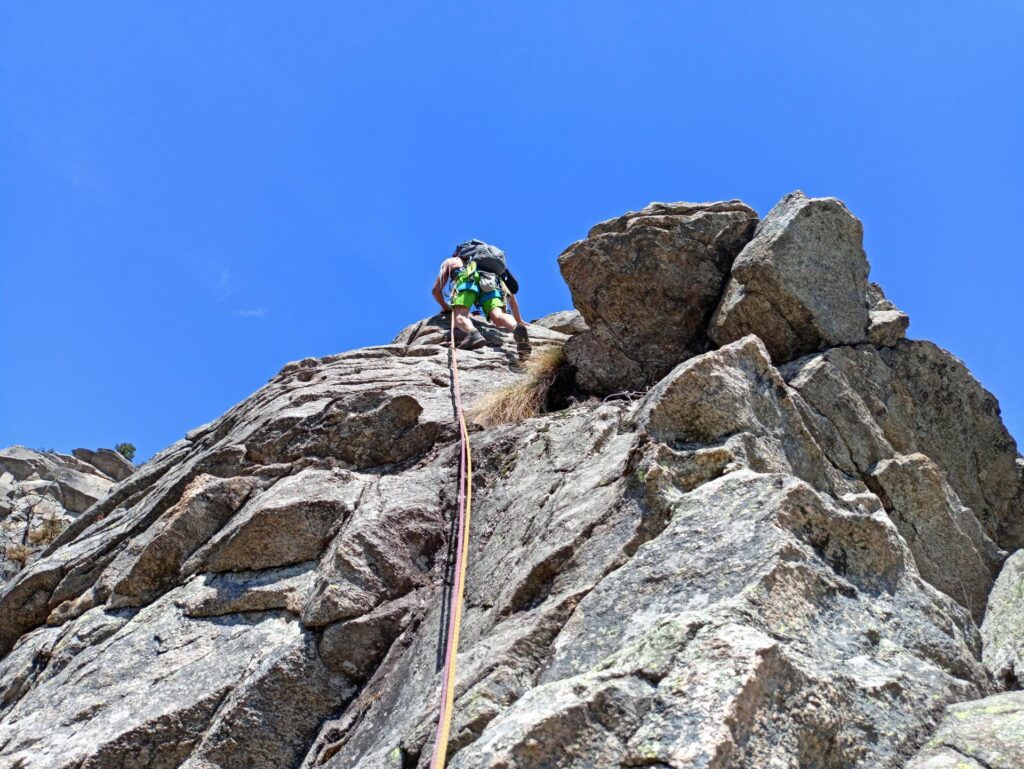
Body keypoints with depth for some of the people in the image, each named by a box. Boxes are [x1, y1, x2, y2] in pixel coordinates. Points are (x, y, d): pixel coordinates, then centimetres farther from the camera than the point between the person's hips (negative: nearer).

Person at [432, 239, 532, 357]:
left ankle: (473, 333, -50)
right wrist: (519, 320, 47)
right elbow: (511, 296, 42)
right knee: (498, 317, -18)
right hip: (492, 280, 3)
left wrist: (445, 307, 51)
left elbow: (436, 290, 34)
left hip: (469, 278, -3)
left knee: (460, 315, -16)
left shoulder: (450, 261, 41)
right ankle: (517, 328, -51)